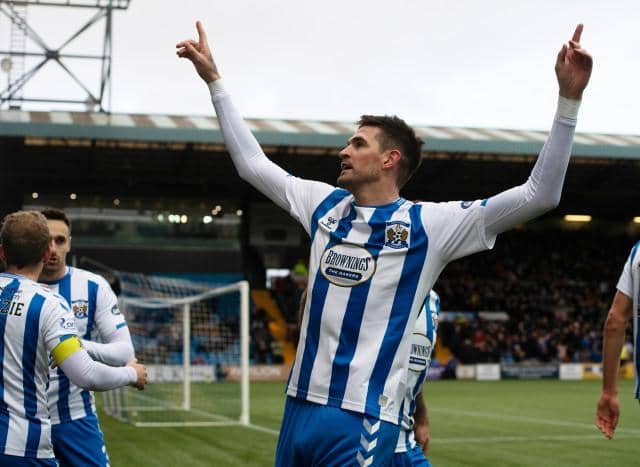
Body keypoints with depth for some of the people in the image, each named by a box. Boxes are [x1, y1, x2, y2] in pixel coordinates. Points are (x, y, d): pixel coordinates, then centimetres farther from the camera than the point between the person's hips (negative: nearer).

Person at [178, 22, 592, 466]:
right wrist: (214, 79, 21)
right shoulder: (325, 205, 10)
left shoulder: (428, 224, -5)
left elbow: (539, 195, -9)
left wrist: (569, 98, -16)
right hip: (300, 407, 5)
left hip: (363, 422, -5)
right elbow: (251, 162, 21)